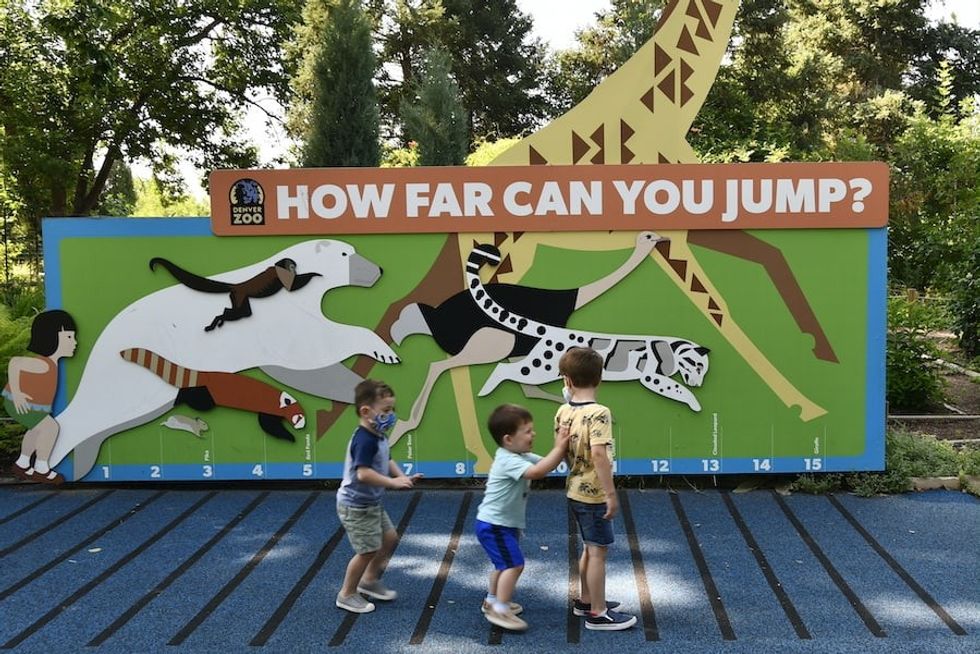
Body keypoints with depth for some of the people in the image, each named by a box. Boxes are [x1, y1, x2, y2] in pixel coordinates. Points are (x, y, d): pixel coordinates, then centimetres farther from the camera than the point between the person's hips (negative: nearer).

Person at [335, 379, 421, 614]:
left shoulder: (379, 436, 4)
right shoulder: (364, 440, -28)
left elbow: (387, 461, 17)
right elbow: (363, 473, -37)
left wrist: (402, 476, 0)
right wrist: (394, 482, -35)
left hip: (372, 503, 10)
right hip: (356, 506, -10)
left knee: (390, 538, 18)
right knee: (368, 550, -2)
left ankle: (370, 580, 33)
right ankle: (347, 595, 15)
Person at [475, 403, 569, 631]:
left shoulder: (521, 456, 6)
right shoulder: (508, 461, -26)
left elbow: (545, 464, 7)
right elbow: (537, 472, -40)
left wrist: (560, 448, -9)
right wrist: (559, 448, -36)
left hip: (505, 524, 11)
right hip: (494, 525, -11)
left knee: (505, 563, 25)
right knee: (514, 564, -16)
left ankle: (492, 601, 41)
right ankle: (500, 610, -12)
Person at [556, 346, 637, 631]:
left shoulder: (563, 411, 0)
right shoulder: (598, 413, -21)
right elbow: (599, 454, -29)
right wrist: (611, 494, -25)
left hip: (576, 490, 8)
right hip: (594, 494, -8)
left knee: (590, 549, 22)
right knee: (598, 552, 2)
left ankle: (585, 601, 35)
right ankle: (598, 614, 11)